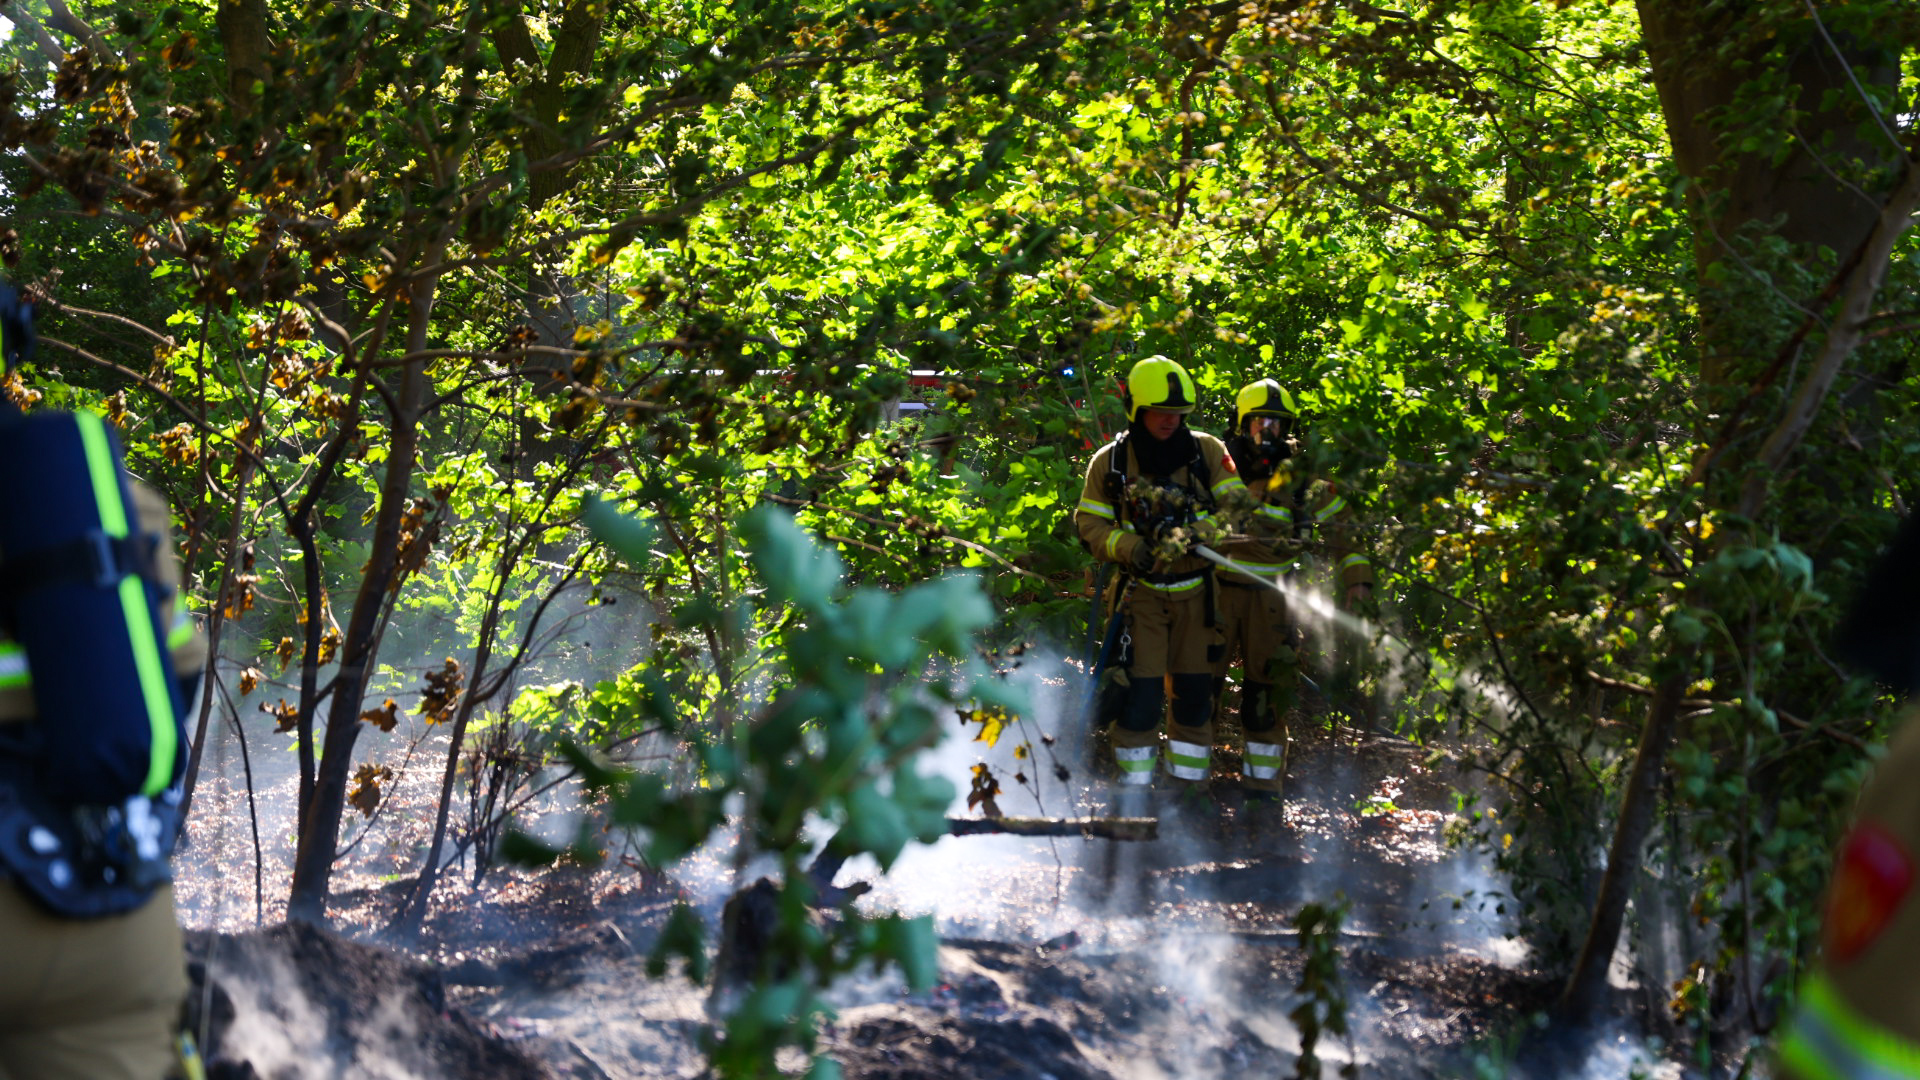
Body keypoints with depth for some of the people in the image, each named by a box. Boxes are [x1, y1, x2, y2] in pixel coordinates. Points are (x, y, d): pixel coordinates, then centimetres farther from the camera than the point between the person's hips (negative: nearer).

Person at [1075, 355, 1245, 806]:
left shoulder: (1207, 451, -4)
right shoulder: (1109, 462, -5)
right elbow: (1089, 523, -1)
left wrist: (1198, 535, -27)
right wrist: (1131, 549, -19)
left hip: (1196, 594, 2)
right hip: (1141, 593, -2)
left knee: (1194, 693, 8)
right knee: (1140, 692, -8)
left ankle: (1188, 785, 21)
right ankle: (1133, 795, 1)